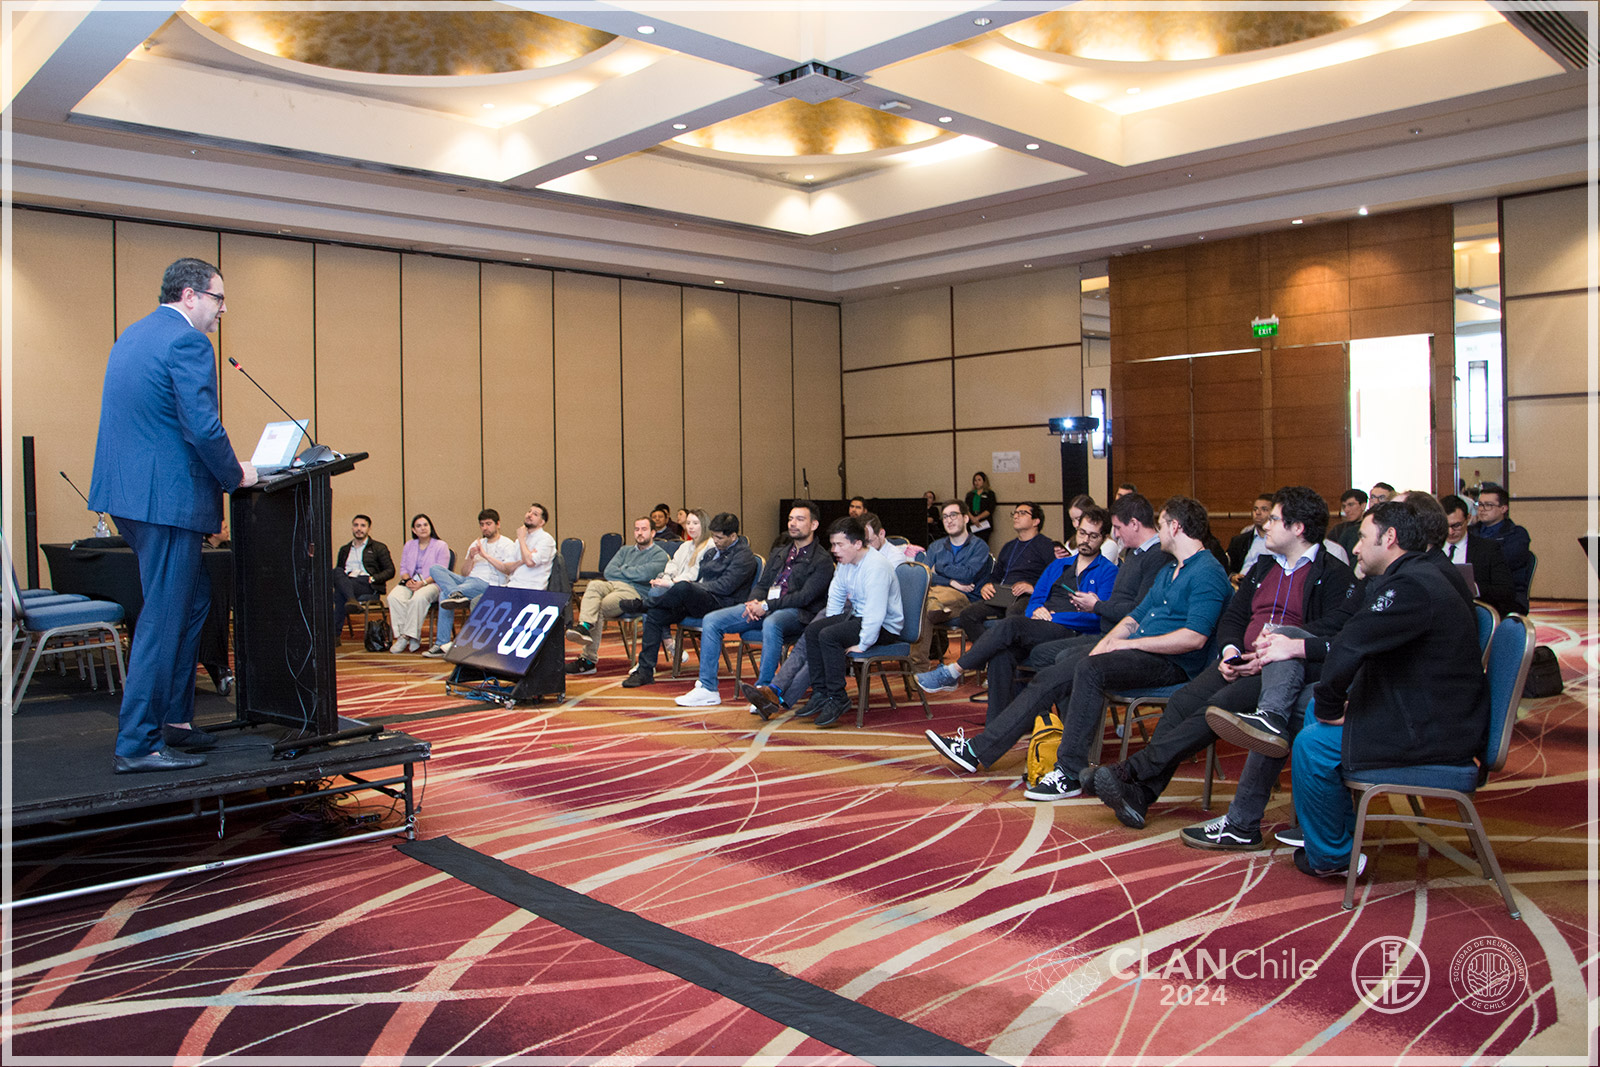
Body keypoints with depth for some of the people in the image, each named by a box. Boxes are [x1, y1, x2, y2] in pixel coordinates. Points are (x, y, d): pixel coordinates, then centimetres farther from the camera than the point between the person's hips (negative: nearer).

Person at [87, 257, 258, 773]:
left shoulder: (132, 335, 18)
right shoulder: (188, 344, -13)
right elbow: (203, 427, -21)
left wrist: (222, 471, 24)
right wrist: (235, 475, -5)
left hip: (127, 493, 10)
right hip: (166, 499, -10)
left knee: (192, 602, 18)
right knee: (163, 620, -4)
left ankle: (173, 719, 24)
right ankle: (136, 745, 2)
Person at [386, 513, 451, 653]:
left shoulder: (441, 546, 6)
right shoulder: (409, 545, 23)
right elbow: (403, 568, 18)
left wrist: (423, 583, -18)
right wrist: (407, 580, -6)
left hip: (432, 583, -4)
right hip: (411, 582, 5)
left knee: (419, 598, -39)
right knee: (394, 597, -29)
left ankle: (409, 635, -32)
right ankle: (402, 635, -29)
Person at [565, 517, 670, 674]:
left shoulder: (659, 554, 10)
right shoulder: (626, 550, 31)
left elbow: (645, 575, -10)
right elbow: (608, 571, 15)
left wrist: (622, 570, 6)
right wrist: (633, 573, 2)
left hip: (634, 592, -5)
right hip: (613, 585, 5)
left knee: (599, 608, -28)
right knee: (594, 585, -30)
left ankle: (589, 660, -27)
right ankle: (585, 626, -47)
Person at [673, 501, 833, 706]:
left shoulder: (822, 560, -1)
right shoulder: (778, 553, 23)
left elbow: (805, 597, -12)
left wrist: (767, 606, -17)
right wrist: (754, 602, -4)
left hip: (796, 613, -7)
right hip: (763, 607, 7)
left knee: (771, 624, -42)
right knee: (711, 621, -8)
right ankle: (707, 689, -7)